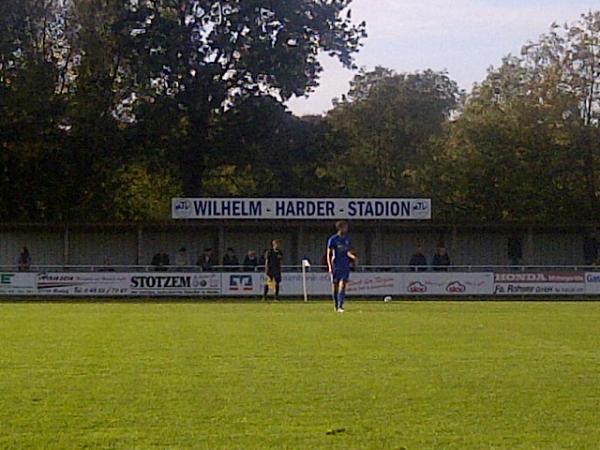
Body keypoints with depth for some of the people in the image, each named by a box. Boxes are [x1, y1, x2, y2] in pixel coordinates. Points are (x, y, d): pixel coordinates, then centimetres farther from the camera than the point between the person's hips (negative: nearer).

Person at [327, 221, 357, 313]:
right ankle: (336, 306, 16)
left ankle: (340, 306, -9)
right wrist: (330, 266, -12)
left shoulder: (347, 239, 11)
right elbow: (329, 254, -3)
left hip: (345, 266, 3)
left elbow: (349, 252, 10)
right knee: (335, 285, 3)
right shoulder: (333, 239, -3)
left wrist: (353, 256, -14)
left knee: (343, 286, -7)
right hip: (335, 266, -3)